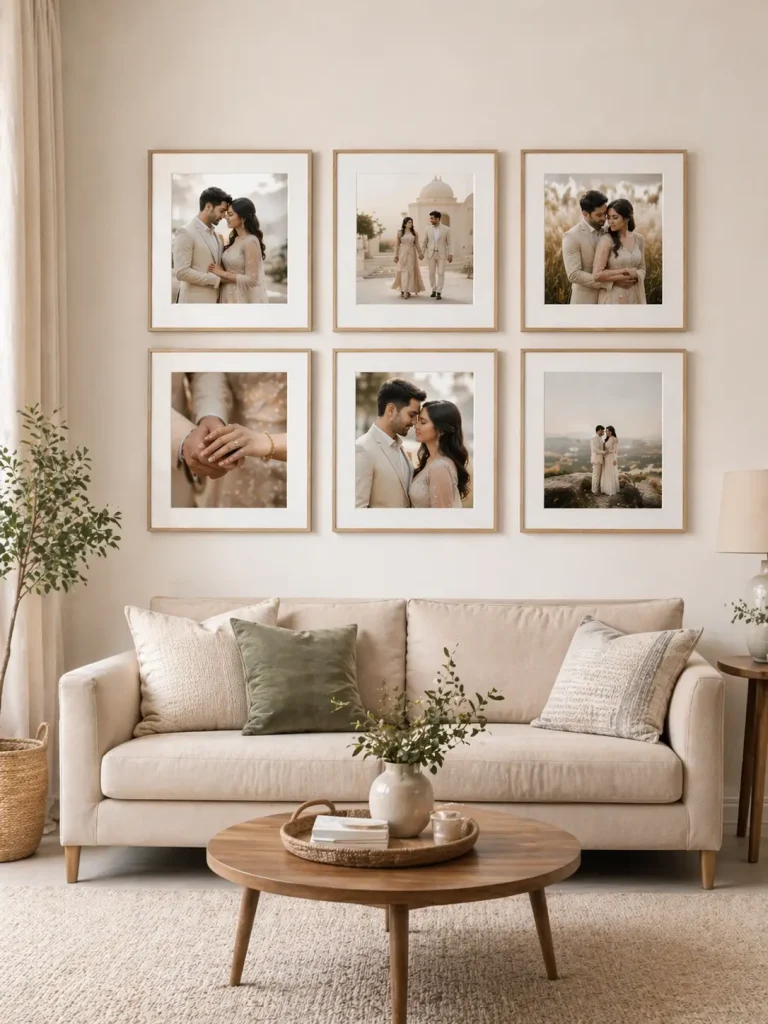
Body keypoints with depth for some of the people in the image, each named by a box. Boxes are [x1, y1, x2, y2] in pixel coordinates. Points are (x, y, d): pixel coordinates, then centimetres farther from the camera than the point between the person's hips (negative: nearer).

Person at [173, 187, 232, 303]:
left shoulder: (216, 235, 15)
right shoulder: (186, 232, -10)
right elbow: (181, 272, -18)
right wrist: (216, 279, -14)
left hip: (214, 299, 8)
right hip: (195, 301, -8)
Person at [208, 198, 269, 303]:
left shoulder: (250, 242, -15)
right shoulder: (234, 239, 10)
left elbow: (251, 279, -19)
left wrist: (222, 273, -13)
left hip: (245, 298, -8)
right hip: (230, 296, 8)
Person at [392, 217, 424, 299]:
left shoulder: (414, 233, 6)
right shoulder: (400, 232, 1)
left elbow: (417, 244, 8)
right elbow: (397, 244, 1)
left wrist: (420, 253, -5)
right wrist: (395, 255, -5)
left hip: (411, 253, 1)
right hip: (402, 253, -1)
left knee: (410, 271, -4)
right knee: (402, 271, -5)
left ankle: (407, 291, -2)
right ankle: (403, 290, 1)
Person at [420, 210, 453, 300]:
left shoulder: (446, 229, -6)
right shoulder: (428, 228, 0)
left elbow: (449, 243, -3)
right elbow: (424, 242, 7)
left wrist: (450, 254, -11)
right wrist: (422, 253, 2)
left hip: (442, 254, -2)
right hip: (431, 254, 2)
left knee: (441, 274, -5)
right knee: (432, 273, 4)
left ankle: (439, 293, -1)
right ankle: (434, 291, 17)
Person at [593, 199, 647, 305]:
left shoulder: (639, 239, 5)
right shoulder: (606, 240, -11)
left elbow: (641, 270, 11)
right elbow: (597, 274, -19)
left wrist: (634, 274, -12)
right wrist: (626, 271, -13)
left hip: (633, 298, 5)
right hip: (612, 299, -5)